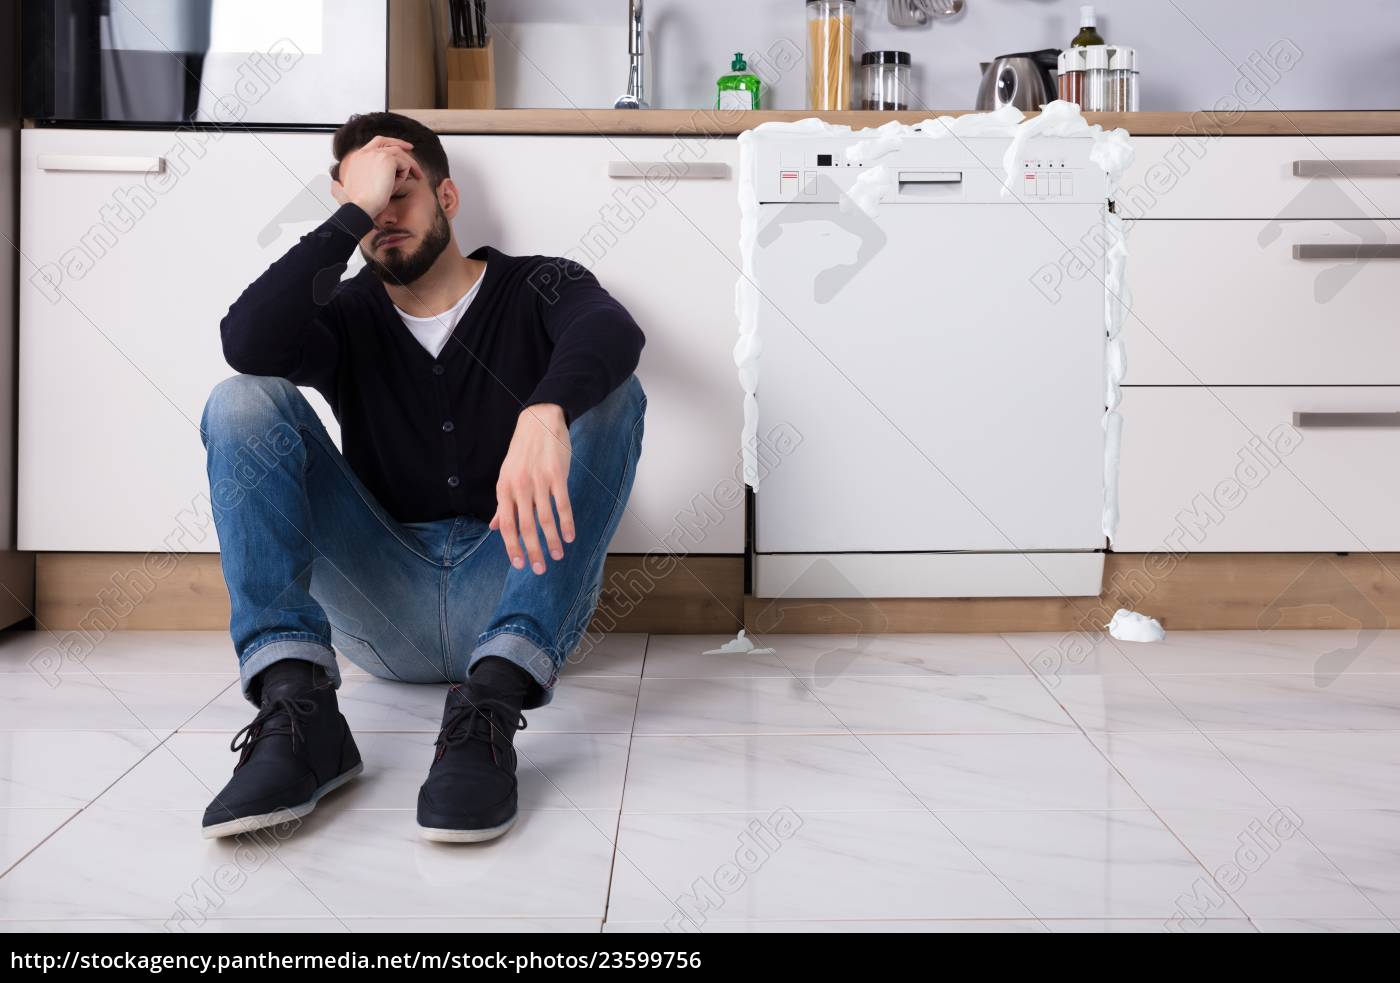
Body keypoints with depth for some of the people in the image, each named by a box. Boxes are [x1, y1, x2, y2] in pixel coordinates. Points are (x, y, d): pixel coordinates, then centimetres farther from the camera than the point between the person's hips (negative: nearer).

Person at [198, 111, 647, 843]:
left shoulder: (533, 289, 7)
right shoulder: (347, 315, 12)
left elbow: (612, 331, -19)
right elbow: (247, 342, -12)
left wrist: (544, 415, -41)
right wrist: (354, 212, -9)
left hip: (515, 592, -1)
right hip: (384, 607, 2)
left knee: (609, 391, -21)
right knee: (243, 400, -10)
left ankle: (491, 700, -37)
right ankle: (296, 707, -30)